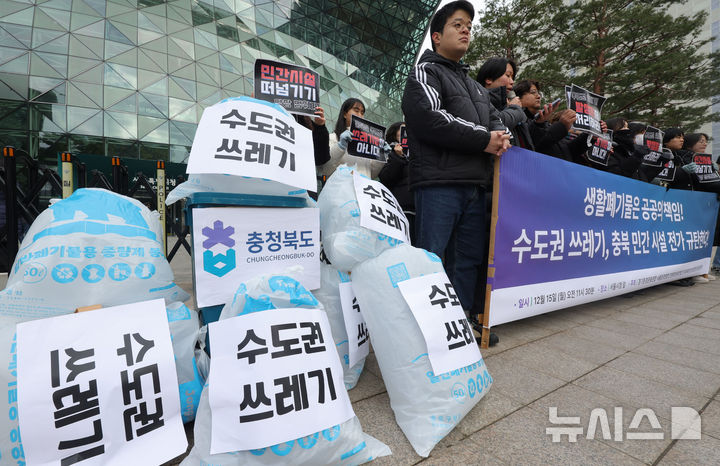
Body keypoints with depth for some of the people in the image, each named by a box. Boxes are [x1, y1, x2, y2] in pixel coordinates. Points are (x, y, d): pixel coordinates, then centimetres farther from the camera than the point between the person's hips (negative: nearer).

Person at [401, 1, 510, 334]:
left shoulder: (475, 87, 30)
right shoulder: (425, 72, 6)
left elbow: (495, 120, 26)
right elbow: (431, 120, -12)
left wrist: (501, 137, 0)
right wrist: (484, 140, -8)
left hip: (474, 185, 8)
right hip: (439, 183, -8)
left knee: (468, 259, 10)